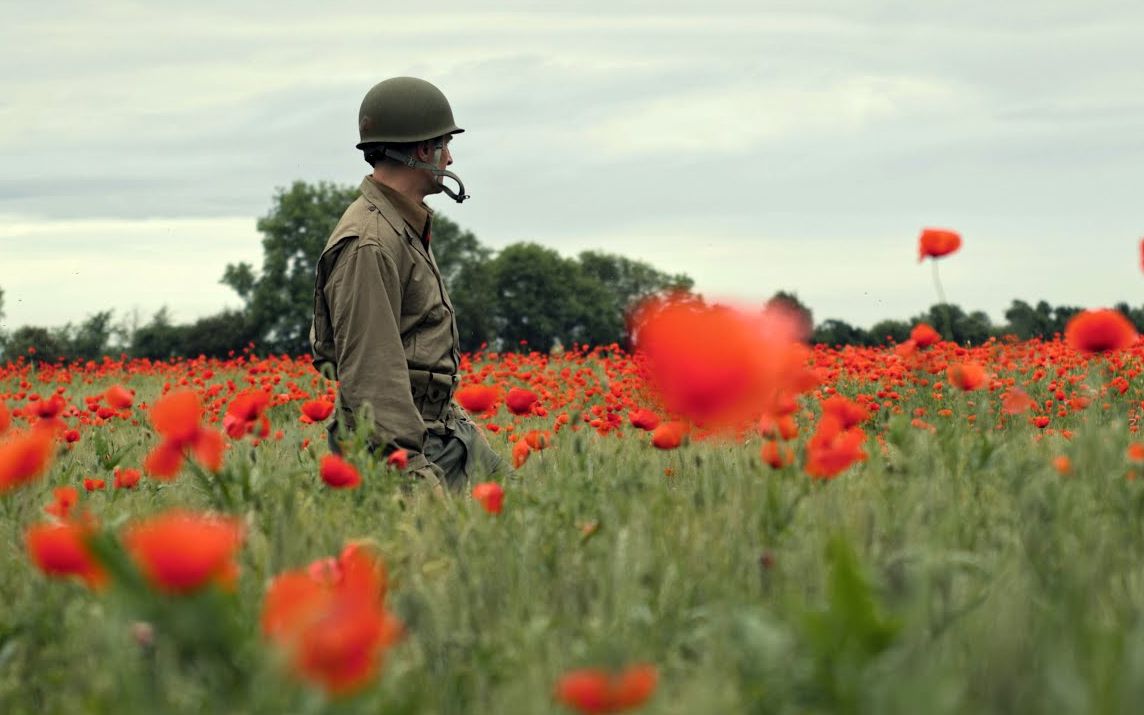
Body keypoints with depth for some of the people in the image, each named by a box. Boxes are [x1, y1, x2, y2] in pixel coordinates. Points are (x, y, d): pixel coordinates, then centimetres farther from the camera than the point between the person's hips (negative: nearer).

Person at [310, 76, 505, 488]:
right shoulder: (368, 244, -19)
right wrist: (410, 465, -26)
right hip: (393, 445, -10)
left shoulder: (405, 227, 16)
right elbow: (370, 368, -24)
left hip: (443, 431, 10)